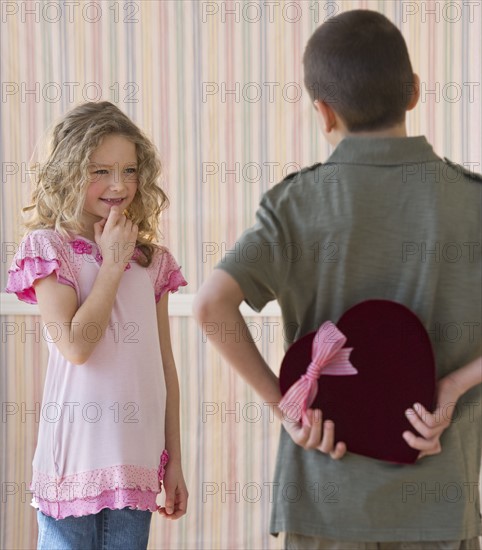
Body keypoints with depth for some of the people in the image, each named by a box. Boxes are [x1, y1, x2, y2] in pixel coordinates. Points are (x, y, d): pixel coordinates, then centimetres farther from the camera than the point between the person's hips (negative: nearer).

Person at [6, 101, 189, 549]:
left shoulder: (151, 260, 10)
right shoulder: (48, 247, -4)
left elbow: (165, 367, 11)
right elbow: (75, 346, -16)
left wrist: (174, 462, 10)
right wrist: (112, 263, -9)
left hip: (137, 462, 4)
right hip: (76, 456, -4)